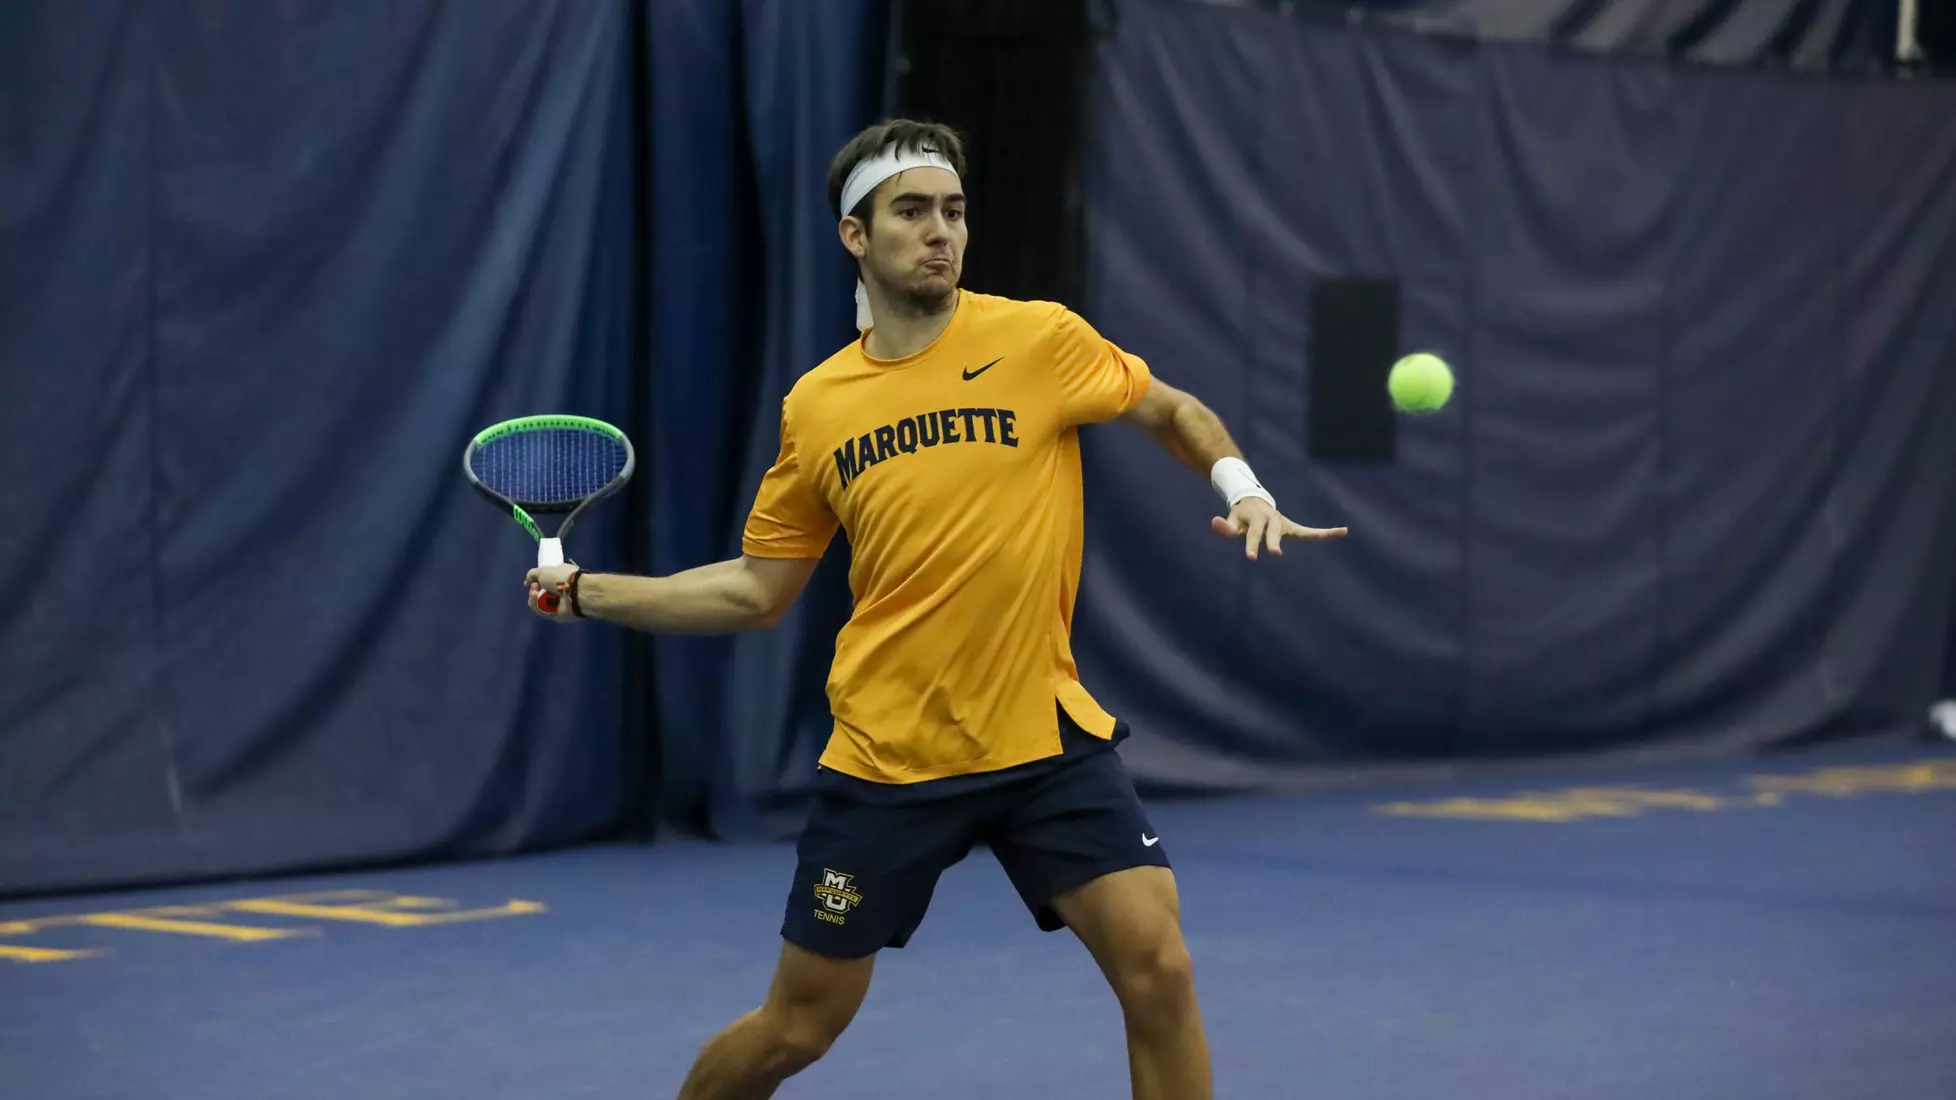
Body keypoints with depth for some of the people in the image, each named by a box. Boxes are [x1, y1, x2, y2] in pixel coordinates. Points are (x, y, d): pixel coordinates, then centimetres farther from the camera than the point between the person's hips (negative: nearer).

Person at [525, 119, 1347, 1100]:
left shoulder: (1039, 339, -4)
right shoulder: (814, 406, 3)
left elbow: (1174, 411, 11)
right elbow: (757, 590, 13)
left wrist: (1241, 486, -8)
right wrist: (588, 593, 10)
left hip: (1047, 737, -1)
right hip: (886, 759, 1)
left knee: (1158, 968, -16)